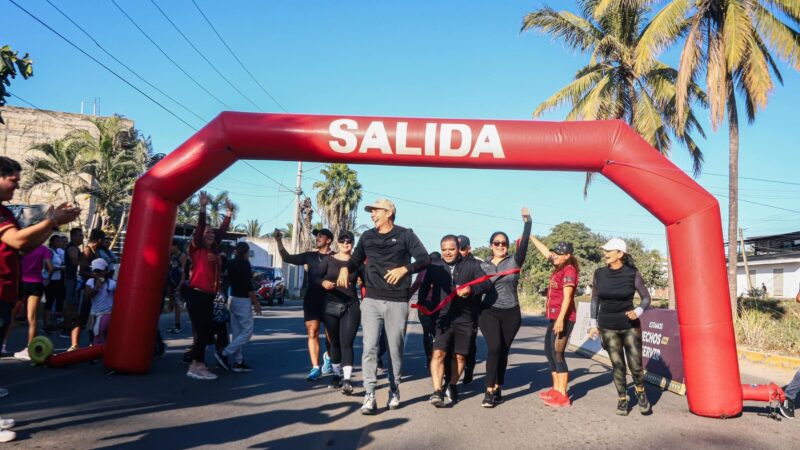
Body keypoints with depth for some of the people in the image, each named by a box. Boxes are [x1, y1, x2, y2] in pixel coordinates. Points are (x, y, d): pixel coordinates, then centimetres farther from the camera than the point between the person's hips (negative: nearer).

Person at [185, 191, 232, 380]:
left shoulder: (215, 250, 13)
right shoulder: (196, 248, -3)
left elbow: (222, 230, 17)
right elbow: (200, 227, -14)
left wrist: (229, 213, 16)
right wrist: (203, 208, -20)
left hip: (209, 295, 7)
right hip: (196, 294, -7)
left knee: (207, 331, 9)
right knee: (202, 330, -7)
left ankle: (197, 364, 18)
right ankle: (196, 366, 2)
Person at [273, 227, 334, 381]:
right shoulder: (310, 255, 11)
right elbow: (287, 258, 12)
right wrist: (279, 241, 2)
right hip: (312, 299, 3)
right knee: (312, 332, -4)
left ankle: (328, 356, 36)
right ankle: (315, 368, 0)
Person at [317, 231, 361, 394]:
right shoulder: (329, 260, 5)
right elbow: (316, 277, 4)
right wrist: (323, 282, -18)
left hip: (351, 306, -2)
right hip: (331, 306, 2)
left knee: (346, 343, -10)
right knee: (335, 342, 11)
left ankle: (347, 380, -15)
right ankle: (337, 375, 25)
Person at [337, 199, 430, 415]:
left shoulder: (405, 235, 2)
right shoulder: (367, 237, 13)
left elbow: (425, 259, -5)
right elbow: (356, 260, 20)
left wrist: (404, 269, -20)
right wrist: (345, 268, -2)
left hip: (397, 303, -2)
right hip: (371, 300, 3)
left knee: (395, 349, 6)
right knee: (369, 347, -7)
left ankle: (394, 391, 22)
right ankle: (369, 395, -5)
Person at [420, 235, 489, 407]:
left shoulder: (471, 265, 4)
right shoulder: (435, 267, 8)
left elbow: (487, 283, -7)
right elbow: (424, 288, 5)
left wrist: (471, 289, -26)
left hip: (465, 319, 0)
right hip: (442, 318, 0)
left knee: (459, 356, 10)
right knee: (438, 353, -14)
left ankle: (452, 387, 30)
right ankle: (437, 391, -12)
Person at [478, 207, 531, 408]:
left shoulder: (514, 261, 1)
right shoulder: (484, 266, 7)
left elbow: (524, 245, -14)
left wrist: (527, 222, -24)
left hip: (511, 313, 1)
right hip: (489, 312, -1)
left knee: (503, 352, 6)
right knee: (494, 348, -17)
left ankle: (497, 391, 19)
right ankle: (489, 391, -11)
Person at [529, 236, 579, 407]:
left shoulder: (569, 270, -12)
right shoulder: (559, 268, 13)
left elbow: (567, 297, -18)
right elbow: (546, 252, 26)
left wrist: (561, 319, -23)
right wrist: (531, 237, 30)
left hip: (563, 318, -9)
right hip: (553, 317, 9)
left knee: (557, 354, -7)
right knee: (549, 352, 12)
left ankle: (563, 396, -2)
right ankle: (556, 389, 21)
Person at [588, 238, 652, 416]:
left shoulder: (633, 274, -8)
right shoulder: (599, 274, -1)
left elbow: (646, 298, 0)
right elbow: (595, 299, 8)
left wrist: (638, 311, -18)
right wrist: (593, 324, 5)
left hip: (630, 326, -1)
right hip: (608, 328, 2)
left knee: (635, 365, -1)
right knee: (617, 366, 3)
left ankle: (641, 393, 29)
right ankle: (622, 400, 21)